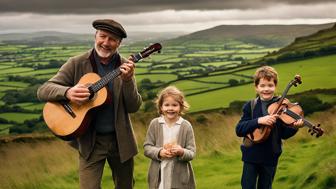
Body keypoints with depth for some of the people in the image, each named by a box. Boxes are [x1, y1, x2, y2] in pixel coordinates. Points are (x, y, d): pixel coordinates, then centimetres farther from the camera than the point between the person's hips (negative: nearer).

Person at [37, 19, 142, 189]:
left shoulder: (125, 66, -4)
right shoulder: (76, 64, -7)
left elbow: (134, 107, -7)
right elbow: (43, 90, -9)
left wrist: (127, 80, -24)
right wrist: (67, 92, -29)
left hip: (121, 139, 3)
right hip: (90, 141, -2)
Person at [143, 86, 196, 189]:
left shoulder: (186, 126, -4)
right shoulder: (154, 123, 0)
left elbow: (192, 153, -3)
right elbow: (147, 147, 2)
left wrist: (181, 152, -23)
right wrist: (159, 152, -16)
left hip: (180, 176, -1)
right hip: (158, 175, 1)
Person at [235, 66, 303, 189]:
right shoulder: (250, 106, -4)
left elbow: (284, 134, -4)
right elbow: (239, 130, -14)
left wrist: (294, 127, -26)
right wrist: (259, 121, -28)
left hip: (270, 157, 0)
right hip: (251, 156, 0)